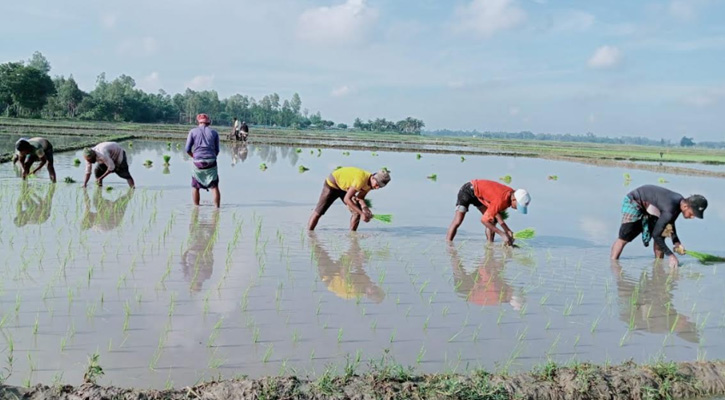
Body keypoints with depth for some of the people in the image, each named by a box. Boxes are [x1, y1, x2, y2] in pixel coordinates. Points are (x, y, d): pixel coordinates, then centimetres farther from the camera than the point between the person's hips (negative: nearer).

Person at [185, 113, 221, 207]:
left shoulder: (193, 132, 4)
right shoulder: (214, 132, 7)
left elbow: (187, 149, 1)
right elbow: (217, 150, 7)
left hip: (197, 162, 0)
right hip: (211, 162, 0)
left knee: (195, 187, 13)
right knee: (214, 187, 3)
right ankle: (217, 207, -2)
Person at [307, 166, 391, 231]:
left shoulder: (371, 182, -14)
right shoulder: (361, 180, -40)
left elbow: (360, 197, -2)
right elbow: (347, 199, -36)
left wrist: (364, 207, -24)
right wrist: (362, 214, -37)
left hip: (345, 188, 7)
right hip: (332, 183, -7)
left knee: (357, 211, -7)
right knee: (319, 212, -2)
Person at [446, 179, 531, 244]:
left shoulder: (511, 193, -11)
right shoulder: (502, 200, -36)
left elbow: (496, 211, -4)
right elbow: (484, 220, -32)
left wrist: (507, 230, -12)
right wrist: (502, 234, -30)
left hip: (478, 194, 9)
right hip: (468, 190, -9)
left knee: (493, 220, 1)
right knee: (458, 221, -17)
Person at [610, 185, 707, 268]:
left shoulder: (680, 201, -11)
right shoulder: (670, 210, -37)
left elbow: (670, 223, 8)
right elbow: (656, 235, -34)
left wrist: (676, 242, -3)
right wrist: (671, 255, -31)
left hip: (648, 205, 9)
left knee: (661, 235, 2)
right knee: (624, 238, -14)